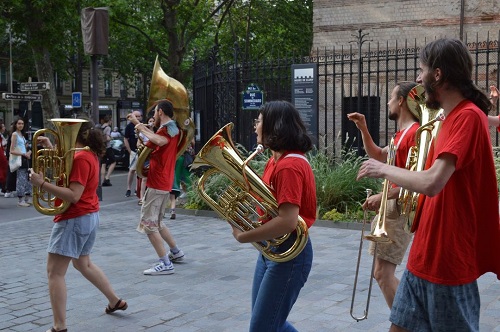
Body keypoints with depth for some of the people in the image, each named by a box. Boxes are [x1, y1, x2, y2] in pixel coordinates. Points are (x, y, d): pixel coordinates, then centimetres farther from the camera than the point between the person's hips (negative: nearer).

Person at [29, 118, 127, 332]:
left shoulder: (81, 158, -21)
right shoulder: (90, 154, 9)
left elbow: (73, 196, -27)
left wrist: (42, 183, -28)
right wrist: (51, 149, 11)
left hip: (74, 219, -10)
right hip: (90, 216, 10)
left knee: (55, 273, -5)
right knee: (83, 263, 28)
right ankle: (115, 301, 37)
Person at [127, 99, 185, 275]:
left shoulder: (165, 128, -15)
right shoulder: (173, 129, 14)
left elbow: (161, 141, -39)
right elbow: (156, 137, 31)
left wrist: (142, 129, -24)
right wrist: (138, 123, 32)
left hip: (157, 184, -10)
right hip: (165, 183, 10)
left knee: (148, 224, -8)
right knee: (157, 222, 23)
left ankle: (165, 264, -10)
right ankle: (176, 252, 29)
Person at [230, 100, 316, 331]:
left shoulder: (290, 166, -21)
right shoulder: (275, 160, 12)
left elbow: (288, 221, -30)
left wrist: (243, 237, -21)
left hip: (289, 253, -10)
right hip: (270, 249, 10)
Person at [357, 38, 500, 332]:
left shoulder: (468, 116, -19)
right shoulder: (451, 118, 13)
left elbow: (432, 182, -31)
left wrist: (383, 169, -16)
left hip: (449, 258, -9)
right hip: (425, 254, 9)